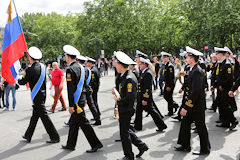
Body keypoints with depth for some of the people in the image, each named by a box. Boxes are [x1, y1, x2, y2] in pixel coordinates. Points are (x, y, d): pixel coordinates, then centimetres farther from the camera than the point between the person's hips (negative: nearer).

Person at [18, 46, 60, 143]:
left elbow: (23, 82, -5)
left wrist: (17, 80, 15)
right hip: (43, 94, 8)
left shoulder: (30, 70, -17)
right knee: (35, 115, 16)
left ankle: (55, 137, 2)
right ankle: (28, 136, 29)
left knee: (44, 116, -2)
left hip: (37, 96, -8)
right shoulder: (42, 66, 4)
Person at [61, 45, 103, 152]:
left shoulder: (70, 69, -17)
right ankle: (70, 145, 28)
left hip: (76, 100, -9)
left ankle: (96, 144, 6)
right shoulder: (80, 66, 10)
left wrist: (71, 105, -18)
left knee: (83, 123, -1)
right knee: (74, 122, 17)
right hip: (82, 97, 9)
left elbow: (70, 89, -20)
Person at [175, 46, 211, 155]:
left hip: (197, 105, -9)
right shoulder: (193, 70, 9)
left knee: (200, 127, 5)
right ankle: (185, 145, 26)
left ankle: (205, 149, 21)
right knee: (185, 123, 14)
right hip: (192, 103, 9)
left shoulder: (197, 72, -23)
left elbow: (195, 92, -28)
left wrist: (186, 107, -27)